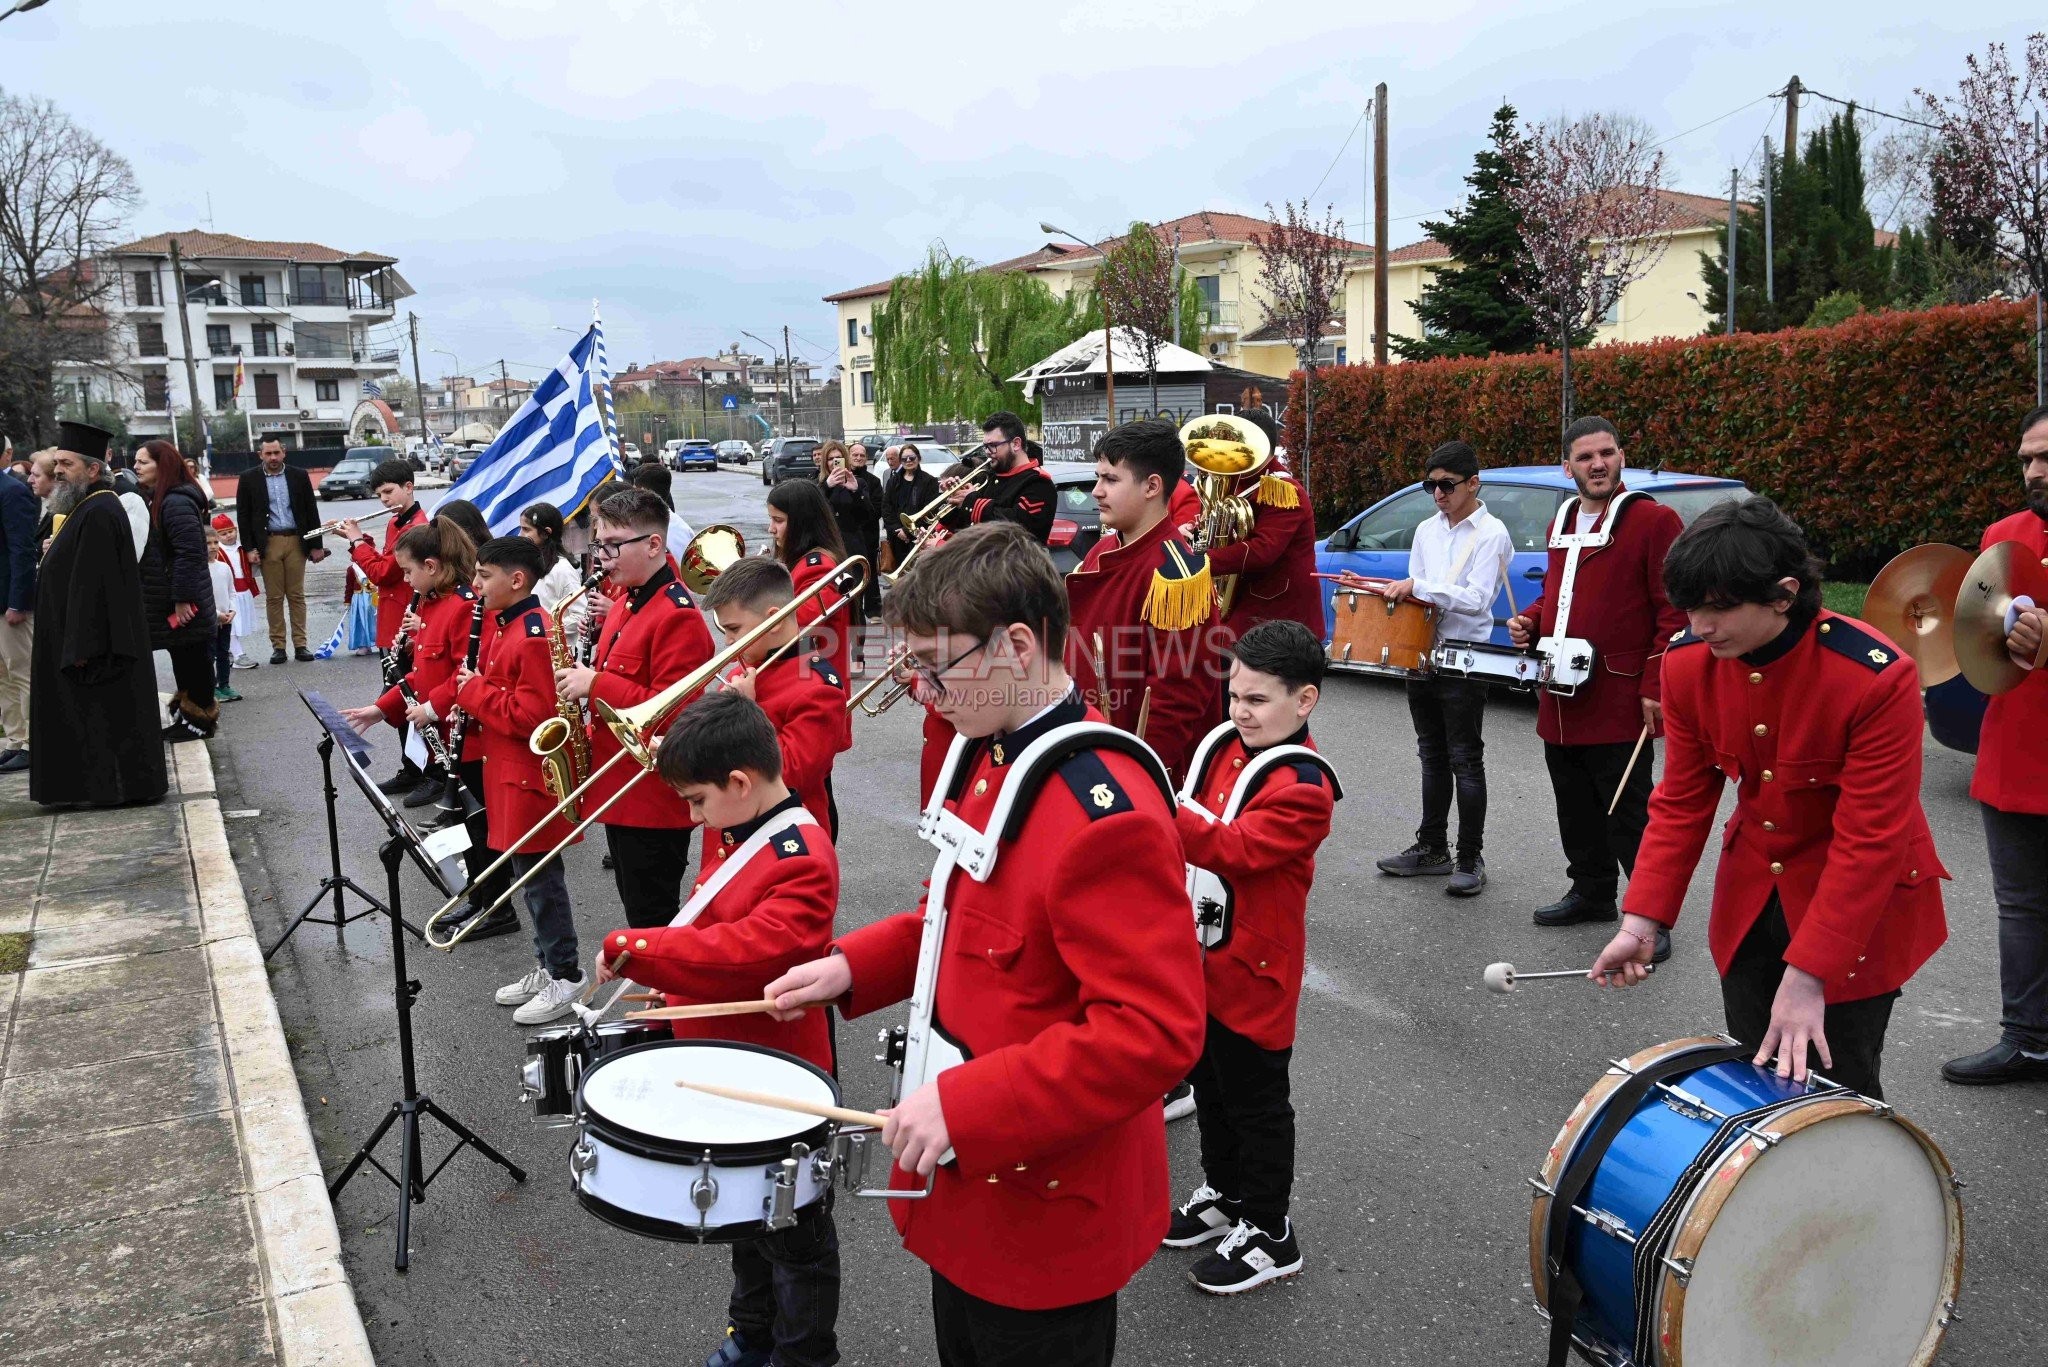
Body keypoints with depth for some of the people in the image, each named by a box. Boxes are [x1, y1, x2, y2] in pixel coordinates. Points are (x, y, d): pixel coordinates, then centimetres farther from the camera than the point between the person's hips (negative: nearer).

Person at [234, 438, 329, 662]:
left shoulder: (299, 476, 5)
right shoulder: (249, 479, 3)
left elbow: (311, 511, 7)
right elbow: (243, 516, 3)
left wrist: (316, 545, 3)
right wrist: (250, 548, -4)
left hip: (296, 541, 1)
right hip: (268, 543, -1)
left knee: (297, 595, 4)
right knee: (273, 597, 2)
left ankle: (300, 645, 8)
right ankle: (278, 646, 7)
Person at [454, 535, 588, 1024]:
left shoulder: (535, 635, -21)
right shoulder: (499, 623, 10)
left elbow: (531, 715, -26)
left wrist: (473, 691, -16)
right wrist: (470, 702, 2)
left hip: (531, 776, -10)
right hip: (507, 769, 10)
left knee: (539, 875, -1)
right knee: (531, 872, 17)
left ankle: (565, 977, 11)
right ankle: (547, 965, 28)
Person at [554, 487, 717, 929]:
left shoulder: (678, 615, -19)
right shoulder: (625, 604, 12)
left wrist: (595, 685, -22)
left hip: (655, 799, -10)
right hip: (619, 790, 10)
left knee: (653, 921, 1)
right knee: (636, 911, 20)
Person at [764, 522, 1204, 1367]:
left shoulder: (1107, 814, -29)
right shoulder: (984, 756, 1)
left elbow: (1155, 1032, -31)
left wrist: (964, 1106, -30)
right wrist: (852, 966, 4)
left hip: (1047, 1212, -8)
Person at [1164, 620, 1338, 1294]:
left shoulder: (1302, 787, -22)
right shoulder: (1223, 745, 2)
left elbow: (1235, 849, -32)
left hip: (1253, 970, -8)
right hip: (1201, 954, 8)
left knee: (1254, 1100, 7)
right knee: (1208, 1081, 22)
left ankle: (1269, 1235, 24)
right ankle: (1225, 1194, 42)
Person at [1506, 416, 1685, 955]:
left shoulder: (1653, 520, -9)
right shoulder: (1561, 523, 13)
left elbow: (1674, 612, -12)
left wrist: (1655, 688, -17)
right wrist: (1531, 622, 6)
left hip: (1620, 704, -7)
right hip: (1560, 702, 7)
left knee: (1628, 817, -2)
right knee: (1576, 810, 18)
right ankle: (1592, 893, 33)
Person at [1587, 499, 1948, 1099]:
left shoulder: (1877, 678, -27)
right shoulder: (1688, 661, -12)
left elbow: (1869, 841, -25)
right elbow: (1681, 800, -4)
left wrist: (1806, 977, -26)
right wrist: (1641, 923, -11)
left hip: (1861, 905, -4)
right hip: (1751, 894, 5)